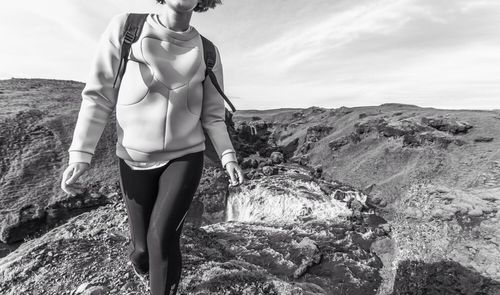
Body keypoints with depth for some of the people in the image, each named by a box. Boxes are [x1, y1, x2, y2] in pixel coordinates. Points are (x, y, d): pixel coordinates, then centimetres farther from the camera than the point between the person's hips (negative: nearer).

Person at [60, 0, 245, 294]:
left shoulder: (209, 52, -4)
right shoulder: (124, 27, -7)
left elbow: (213, 116, 1)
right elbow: (99, 95, -4)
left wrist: (228, 157, -11)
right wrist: (80, 154, -12)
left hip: (186, 156, 0)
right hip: (135, 159, 1)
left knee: (162, 237, -17)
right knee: (143, 249, 10)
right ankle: (141, 253, 50)